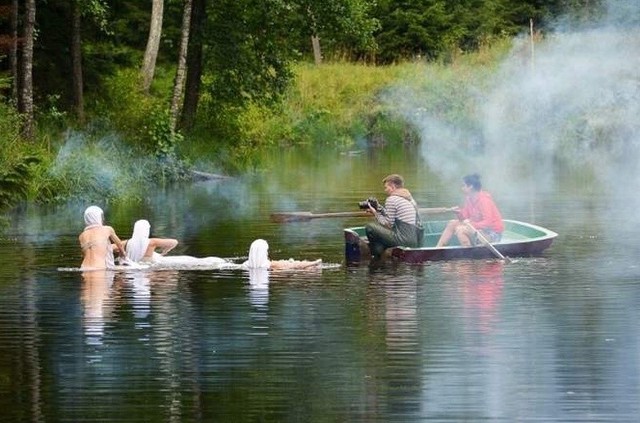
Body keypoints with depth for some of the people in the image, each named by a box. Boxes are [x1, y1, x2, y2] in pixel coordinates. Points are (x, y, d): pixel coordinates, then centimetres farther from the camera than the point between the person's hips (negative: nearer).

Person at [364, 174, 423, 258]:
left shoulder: (391, 199, -8)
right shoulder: (410, 199, 20)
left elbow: (388, 224, -8)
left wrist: (376, 214, 6)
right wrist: (380, 210, 20)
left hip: (404, 241, -9)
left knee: (369, 227, -2)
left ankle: (377, 256, 7)